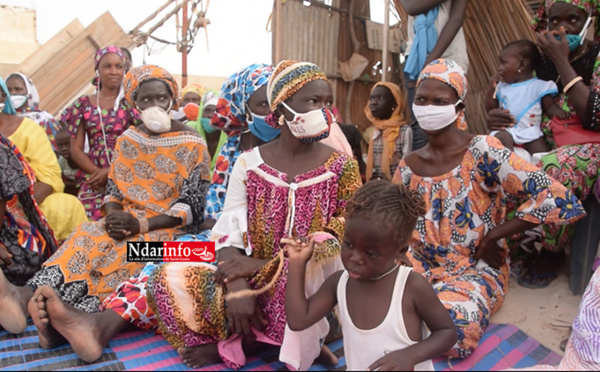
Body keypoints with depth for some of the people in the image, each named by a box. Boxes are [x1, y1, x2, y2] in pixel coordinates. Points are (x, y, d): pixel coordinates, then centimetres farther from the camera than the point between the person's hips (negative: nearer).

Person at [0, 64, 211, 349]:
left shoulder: (193, 146, -6)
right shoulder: (127, 140, 10)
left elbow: (191, 208, -11)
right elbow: (113, 190, 12)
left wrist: (142, 225, -22)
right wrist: (113, 215, -13)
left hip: (170, 227, -4)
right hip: (128, 220, 5)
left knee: (125, 251, -35)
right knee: (88, 237, -26)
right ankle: (30, 294, -44)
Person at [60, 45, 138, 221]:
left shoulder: (131, 104, 5)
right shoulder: (84, 104, 10)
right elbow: (76, 149, 7)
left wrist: (110, 171, -11)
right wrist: (97, 172, -9)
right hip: (92, 181, 2)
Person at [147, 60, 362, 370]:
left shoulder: (342, 167, -3)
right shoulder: (248, 164, 0)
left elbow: (343, 241, -10)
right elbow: (230, 234, -5)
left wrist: (263, 265, -17)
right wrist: (237, 287, -25)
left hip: (312, 283, -1)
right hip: (254, 282, 1)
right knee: (168, 279, -18)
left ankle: (229, 343, -10)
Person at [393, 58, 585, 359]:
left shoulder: (482, 152, -15)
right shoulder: (408, 166, 1)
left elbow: (555, 199, -23)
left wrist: (493, 237, -15)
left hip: (476, 269, -4)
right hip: (422, 263, 4)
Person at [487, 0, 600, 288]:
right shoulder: (541, 62, 4)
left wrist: (562, 61, -22)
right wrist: (498, 118, -14)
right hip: (547, 146, 5)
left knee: (554, 170, -36)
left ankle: (553, 250, -11)